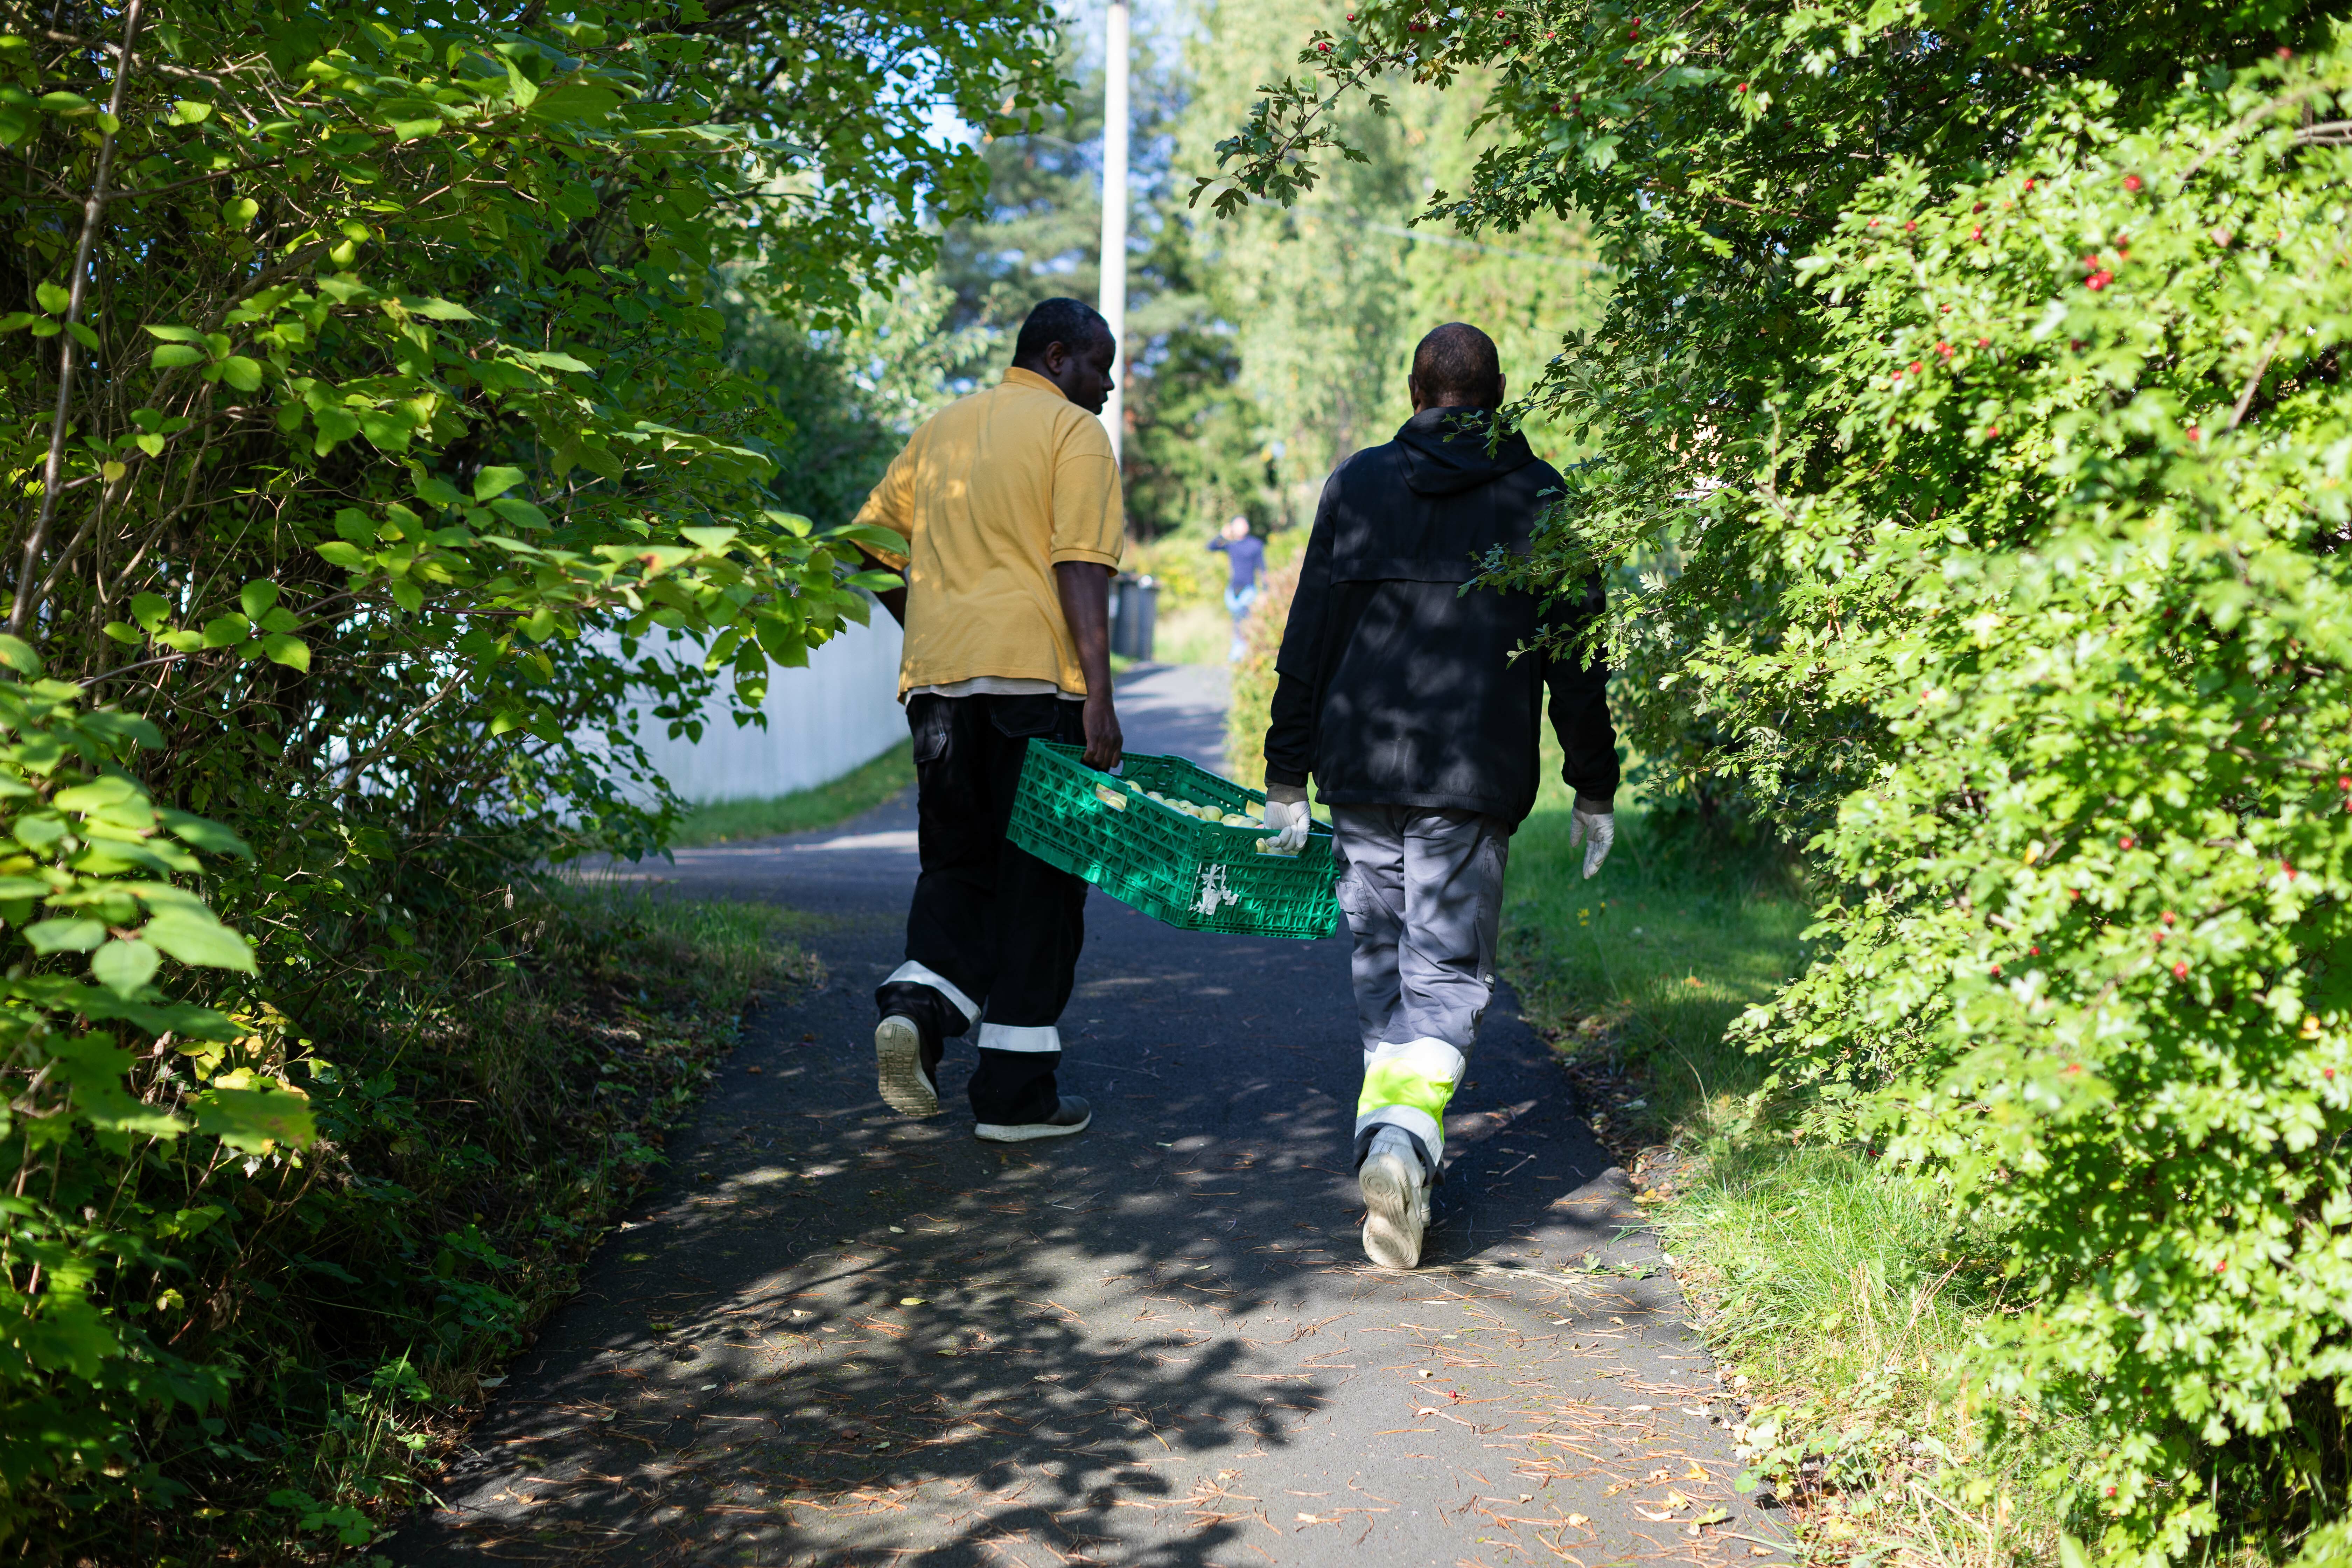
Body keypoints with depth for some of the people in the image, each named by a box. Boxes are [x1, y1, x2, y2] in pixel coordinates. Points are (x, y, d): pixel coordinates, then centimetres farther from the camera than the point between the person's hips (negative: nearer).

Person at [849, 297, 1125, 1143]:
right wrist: (1098, 693, -18)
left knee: (957, 862, 16)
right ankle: (1017, 1090, 5)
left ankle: (919, 1002, -11)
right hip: (1036, 674, -5)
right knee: (1037, 877, 2)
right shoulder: (1074, 432, -1)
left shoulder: (941, 429, 18)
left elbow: (871, 543, 19)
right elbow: (1081, 567, -13)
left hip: (937, 680, 6)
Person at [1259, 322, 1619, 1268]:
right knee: (1449, 973, 0)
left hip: (1361, 770, 2)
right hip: (1473, 782, -2)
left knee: (1381, 963, 15)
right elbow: (1577, 660, 5)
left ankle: (1384, 1132, 17)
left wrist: (1288, 776, 10)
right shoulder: (1542, 498, 4)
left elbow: (1308, 640, 6)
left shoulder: (1358, 484, 7)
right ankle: (1407, 1135, -20)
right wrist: (1594, 790, 12)